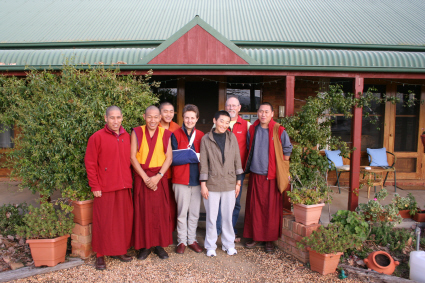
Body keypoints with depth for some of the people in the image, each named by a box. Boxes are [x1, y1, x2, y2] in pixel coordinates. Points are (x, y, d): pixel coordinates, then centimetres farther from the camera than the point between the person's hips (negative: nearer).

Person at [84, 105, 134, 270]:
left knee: (124, 219, 11)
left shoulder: (126, 137, 9)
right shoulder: (97, 137, -5)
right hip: (105, 188, -4)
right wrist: (95, 187, -8)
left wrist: (129, 180, 8)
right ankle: (100, 255, 19)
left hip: (124, 187, 5)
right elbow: (90, 163, -6)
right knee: (104, 221, 4)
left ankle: (120, 250, 27)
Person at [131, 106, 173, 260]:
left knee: (161, 211, 3)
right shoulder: (137, 133, 1)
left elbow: (169, 157, -1)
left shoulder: (165, 134, 4)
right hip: (141, 177, -1)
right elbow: (133, 157, -4)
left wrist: (158, 176, -13)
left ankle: (159, 245, 17)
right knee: (142, 211, 2)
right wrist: (145, 177, -12)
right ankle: (145, 246, 15)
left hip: (160, 177, 1)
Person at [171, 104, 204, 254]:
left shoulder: (201, 135, 9)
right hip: (181, 178, -3)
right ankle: (182, 241, 19)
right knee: (182, 212, 3)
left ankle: (192, 239, 25)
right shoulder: (176, 134, 0)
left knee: (194, 212, 10)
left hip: (197, 178, 3)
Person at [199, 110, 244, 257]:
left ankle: (229, 244, 27)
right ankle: (210, 246, 23)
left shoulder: (232, 138, 4)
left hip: (230, 184, 2)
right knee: (211, 216, 6)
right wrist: (203, 184, -4)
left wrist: (238, 182, 6)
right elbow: (203, 163, -1)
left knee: (228, 216, 10)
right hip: (212, 184, -1)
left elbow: (237, 160, 7)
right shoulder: (206, 139, -1)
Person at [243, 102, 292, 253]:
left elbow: (287, 151, 3)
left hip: (272, 176, -3)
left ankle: (270, 239, 18)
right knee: (254, 207, 8)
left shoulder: (279, 131, -6)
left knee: (271, 208, 3)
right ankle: (256, 236, 22)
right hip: (255, 174, 3)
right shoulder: (252, 130, 5)